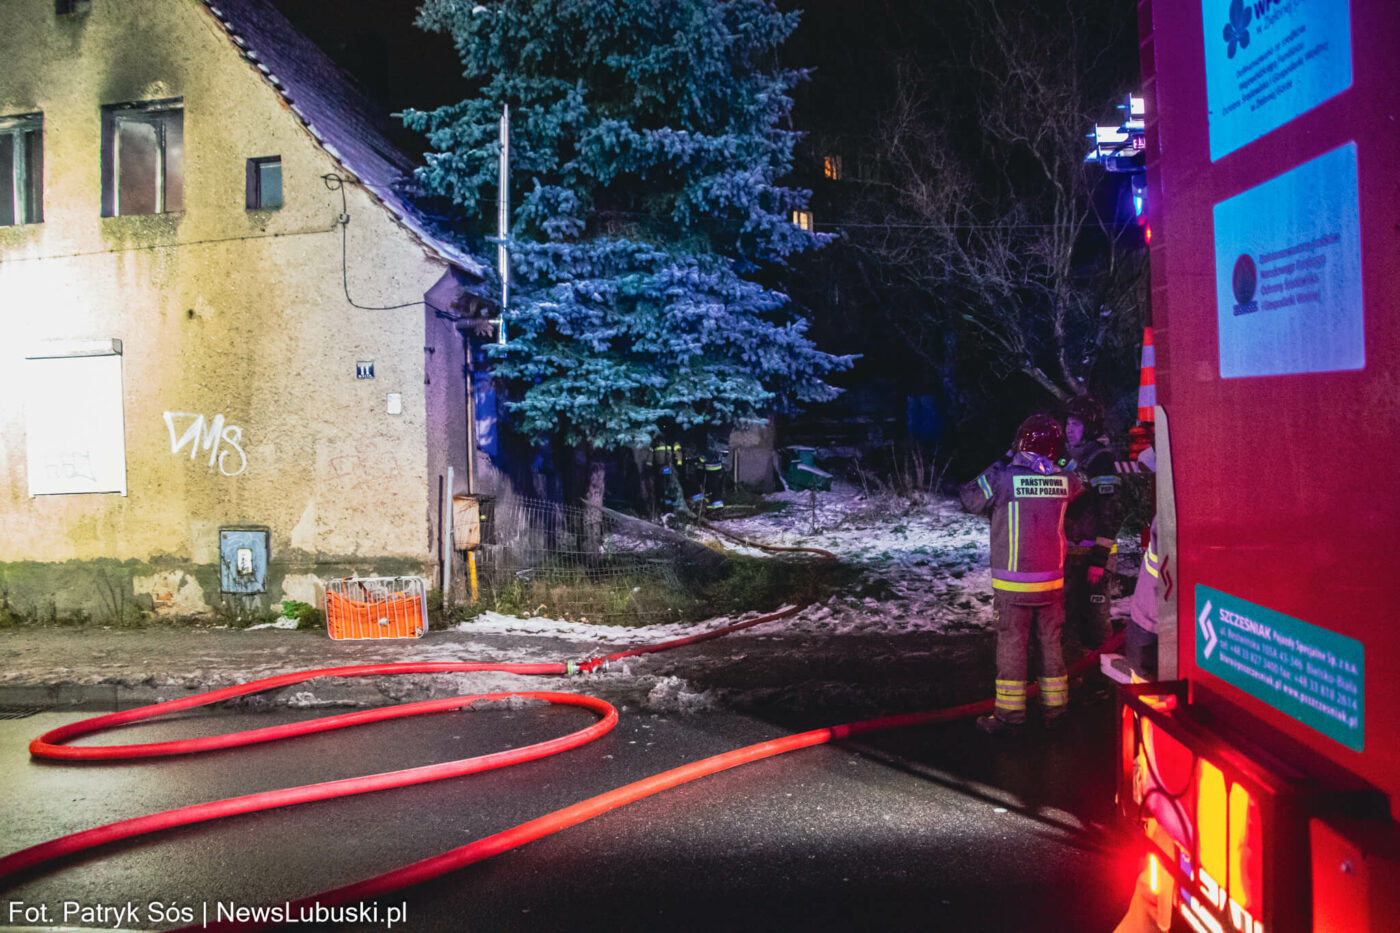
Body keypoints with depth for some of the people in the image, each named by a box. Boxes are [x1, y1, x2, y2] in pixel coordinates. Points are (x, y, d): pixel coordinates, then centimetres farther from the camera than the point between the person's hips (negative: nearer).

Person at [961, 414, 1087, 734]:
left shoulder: (1002, 477, -16)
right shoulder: (1065, 480, -4)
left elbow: (970, 500, -2)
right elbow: (1080, 487, 19)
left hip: (1013, 582, -3)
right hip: (1052, 580, 4)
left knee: (1011, 645, 4)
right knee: (1051, 642, 15)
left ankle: (1010, 714, 9)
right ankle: (1055, 708, 24)